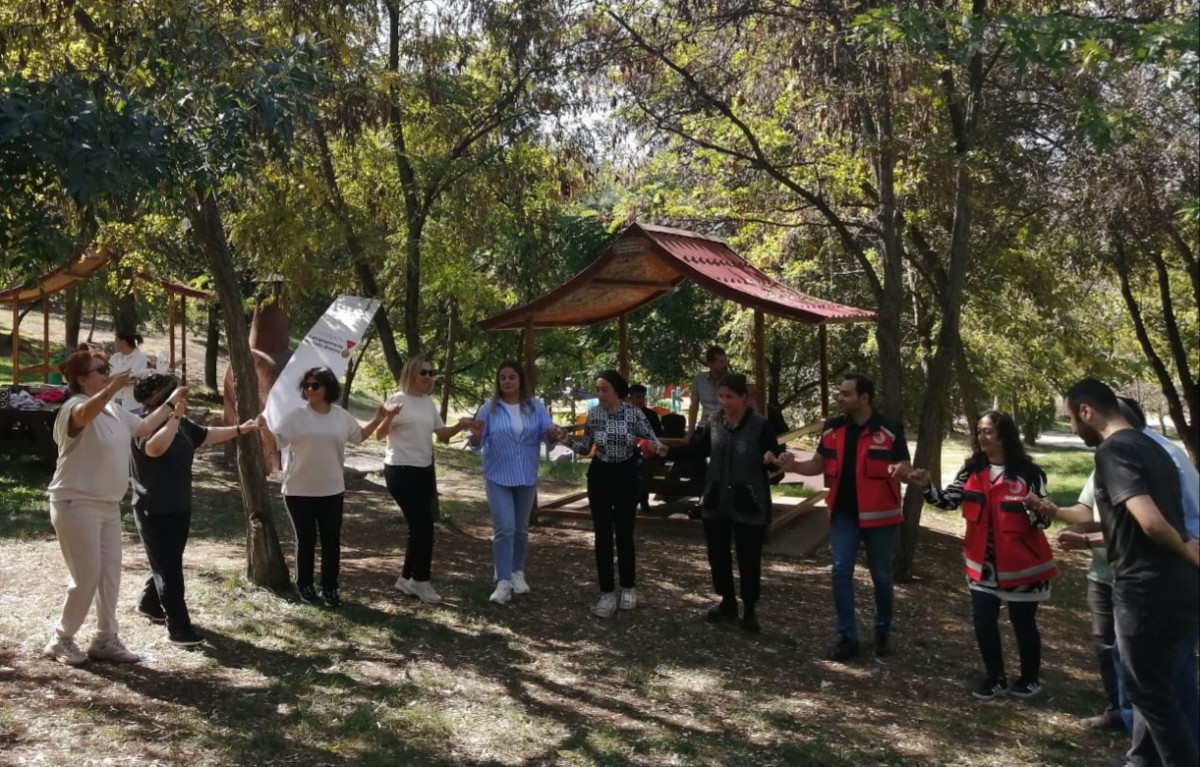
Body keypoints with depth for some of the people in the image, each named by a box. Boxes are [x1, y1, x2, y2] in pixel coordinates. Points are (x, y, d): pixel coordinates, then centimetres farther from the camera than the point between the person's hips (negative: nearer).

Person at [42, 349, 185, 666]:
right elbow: (85, 414, -42)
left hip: (108, 506, 9)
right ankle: (61, 641, 14)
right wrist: (112, 388, -60)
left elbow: (144, 427, 25)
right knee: (87, 577, -4)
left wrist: (171, 402, 21)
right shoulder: (74, 406, -17)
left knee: (110, 575, 11)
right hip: (76, 505, -8)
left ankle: (105, 640, 21)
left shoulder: (114, 410, 10)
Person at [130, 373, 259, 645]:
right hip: (154, 511, -9)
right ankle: (178, 627, -2)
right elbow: (155, 448, -41)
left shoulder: (183, 425, 5)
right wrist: (175, 417, -37)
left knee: (169, 563, 22)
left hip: (179, 507, 9)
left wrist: (240, 429, 15)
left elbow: (208, 435, 19)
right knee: (169, 567, -6)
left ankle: (149, 603, 44)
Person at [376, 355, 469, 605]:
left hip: (425, 470, 8)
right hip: (401, 471, -8)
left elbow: (441, 433, 13)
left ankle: (407, 579, 22)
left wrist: (459, 426, -6)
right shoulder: (397, 400, -12)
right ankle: (420, 580, 6)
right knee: (423, 525, -8)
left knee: (419, 526, 10)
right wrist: (388, 418, -34)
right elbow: (380, 435, -14)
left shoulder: (429, 402, 9)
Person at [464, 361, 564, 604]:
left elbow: (548, 432, -7)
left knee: (521, 528, 15)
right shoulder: (489, 408, -6)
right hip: (498, 477, -2)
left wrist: (553, 435, -31)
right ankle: (503, 582, -7)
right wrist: (476, 435, -29)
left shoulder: (535, 406, -1)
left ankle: (518, 573, 31)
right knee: (504, 528, -11)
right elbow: (476, 445, -6)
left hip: (527, 477, 3)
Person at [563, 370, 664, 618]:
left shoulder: (633, 413, -11)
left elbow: (652, 440, -4)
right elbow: (586, 448, 5)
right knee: (603, 536, 0)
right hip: (600, 476, 2)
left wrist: (656, 446, -27)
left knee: (624, 534, 7)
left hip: (626, 476, -1)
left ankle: (627, 588, 24)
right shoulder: (593, 415, -4)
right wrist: (567, 440, -13)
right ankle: (607, 593, 8)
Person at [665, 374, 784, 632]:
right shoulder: (715, 421, 3)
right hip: (716, 502, 5)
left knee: (748, 558, 4)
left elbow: (774, 457, -12)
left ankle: (750, 610, 22)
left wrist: (772, 459, -35)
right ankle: (728, 603, 32)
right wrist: (669, 451, 2)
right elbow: (699, 449, 12)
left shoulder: (760, 425, -13)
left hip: (749, 504, -5)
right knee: (717, 554, 14)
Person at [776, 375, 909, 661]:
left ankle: (883, 632, 31)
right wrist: (794, 466, -8)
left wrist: (901, 470, -31)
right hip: (843, 513, 3)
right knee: (840, 573, 0)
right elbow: (820, 465, 11)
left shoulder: (889, 430, -10)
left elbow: (905, 468, -6)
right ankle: (847, 636, 11)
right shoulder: (832, 429, 2)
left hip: (879, 514, -3)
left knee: (882, 576, 11)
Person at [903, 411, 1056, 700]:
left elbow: (1043, 521, -11)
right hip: (983, 564, 4)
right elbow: (948, 501, -5)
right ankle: (995, 678, 26)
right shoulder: (971, 470, 0)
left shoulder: (1028, 473, -13)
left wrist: (1033, 509, -33)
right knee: (983, 621, 8)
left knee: (1023, 622, 11)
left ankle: (1030, 679, 31)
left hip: (1022, 565, -4)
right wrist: (926, 486, -22)